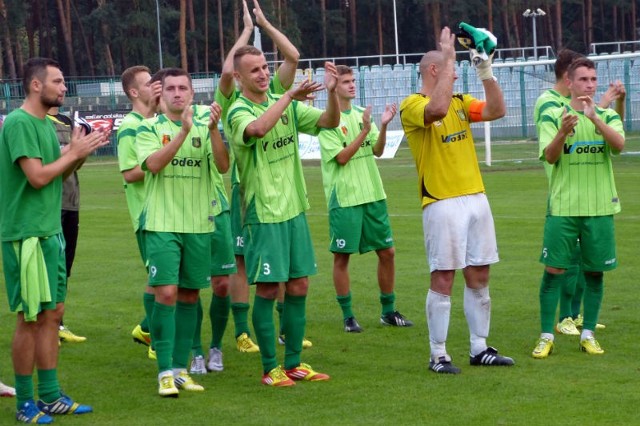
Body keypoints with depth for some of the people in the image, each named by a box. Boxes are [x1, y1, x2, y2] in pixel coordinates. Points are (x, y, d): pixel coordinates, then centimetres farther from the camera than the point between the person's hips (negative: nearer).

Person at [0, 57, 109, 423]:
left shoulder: (46, 124, 14)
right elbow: (37, 176, -20)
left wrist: (81, 150, 2)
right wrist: (75, 152, -11)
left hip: (51, 231, 9)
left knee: (53, 314, 12)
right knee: (31, 318, -3)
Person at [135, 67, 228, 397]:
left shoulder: (204, 129, 7)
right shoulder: (149, 128, 1)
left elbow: (223, 166, -7)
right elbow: (153, 163, -18)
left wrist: (213, 129, -21)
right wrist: (183, 130, -25)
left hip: (199, 225, 3)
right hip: (162, 224, -3)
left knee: (189, 296, 8)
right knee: (166, 295, -11)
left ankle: (180, 368, 16)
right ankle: (165, 372, -7)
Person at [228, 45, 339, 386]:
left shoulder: (286, 104, 8)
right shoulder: (238, 112, -11)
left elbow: (330, 121, 1)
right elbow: (258, 128, -34)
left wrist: (332, 91, -16)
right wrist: (289, 96, -34)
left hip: (295, 208, 6)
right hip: (263, 213, -6)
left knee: (298, 286, 9)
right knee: (268, 289, -2)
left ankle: (294, 363, 19)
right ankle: (270, 368, 7)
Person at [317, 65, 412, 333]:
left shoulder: (361, 114, 9)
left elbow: (377, 151, 5)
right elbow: (342, 157, -16)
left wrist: (383, 126, -11)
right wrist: (364, 131, -21)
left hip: (373, 195, 6)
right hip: (344, 198, -6)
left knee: (387, 251, 7)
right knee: (342, 257, 1)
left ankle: (388, 311, 19)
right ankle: (348, 316, 10)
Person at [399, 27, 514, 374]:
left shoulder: (459, 102, 14)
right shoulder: (412, 105, -7)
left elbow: (496, 110, 3)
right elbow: (437, 109, -28)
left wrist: (485, 68, -4)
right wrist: (449, 57, -22)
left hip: (475, 198, 7)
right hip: (442, 203, -7)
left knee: (479, 277, 9)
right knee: (443, 279, -4)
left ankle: (479, 348, 17)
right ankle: (438, 355, 2)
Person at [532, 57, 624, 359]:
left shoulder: (607, 116, 6)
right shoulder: (553, 116, 2)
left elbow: (619, 145, -14)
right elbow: (549, 156, -11)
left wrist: (594, 118, -29)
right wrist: (563, 133, -30)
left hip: (599, 207, 2)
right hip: (562, 207, -2)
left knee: (594, 271, 6)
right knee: (554, 270, -3)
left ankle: (588, 334, 17)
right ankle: (546, 336, 5)